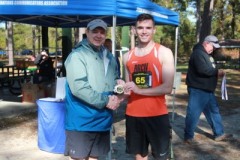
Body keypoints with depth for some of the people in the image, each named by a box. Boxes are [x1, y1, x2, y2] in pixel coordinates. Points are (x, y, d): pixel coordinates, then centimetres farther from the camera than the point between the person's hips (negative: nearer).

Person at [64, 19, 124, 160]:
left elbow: (113, 80, 21)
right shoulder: (77, 55, -12)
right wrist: (105, 101, -17)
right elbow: (78, 88, -22)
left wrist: (119, 84, -3)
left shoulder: (109, 57, 13)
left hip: (103, 120, 7)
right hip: (81, 120, -7)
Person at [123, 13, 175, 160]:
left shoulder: (164, 52, -7)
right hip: (133, 114, 4)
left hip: (157, 114, -4)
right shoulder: (128, 56, 8)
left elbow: (167, 87, -14)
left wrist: (139, 90, -22)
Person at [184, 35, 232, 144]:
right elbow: (202, 70, -29)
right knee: (193, 113, -2)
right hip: (197, 90, -10)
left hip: (207, 90, 11)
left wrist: (217, 73, 4)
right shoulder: (198, 53, -16)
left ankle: (219, 134, 27)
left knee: (214, 111, 16)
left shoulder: (207, 54, 17)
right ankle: (188, 136, 10)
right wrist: (217, 72, -16)